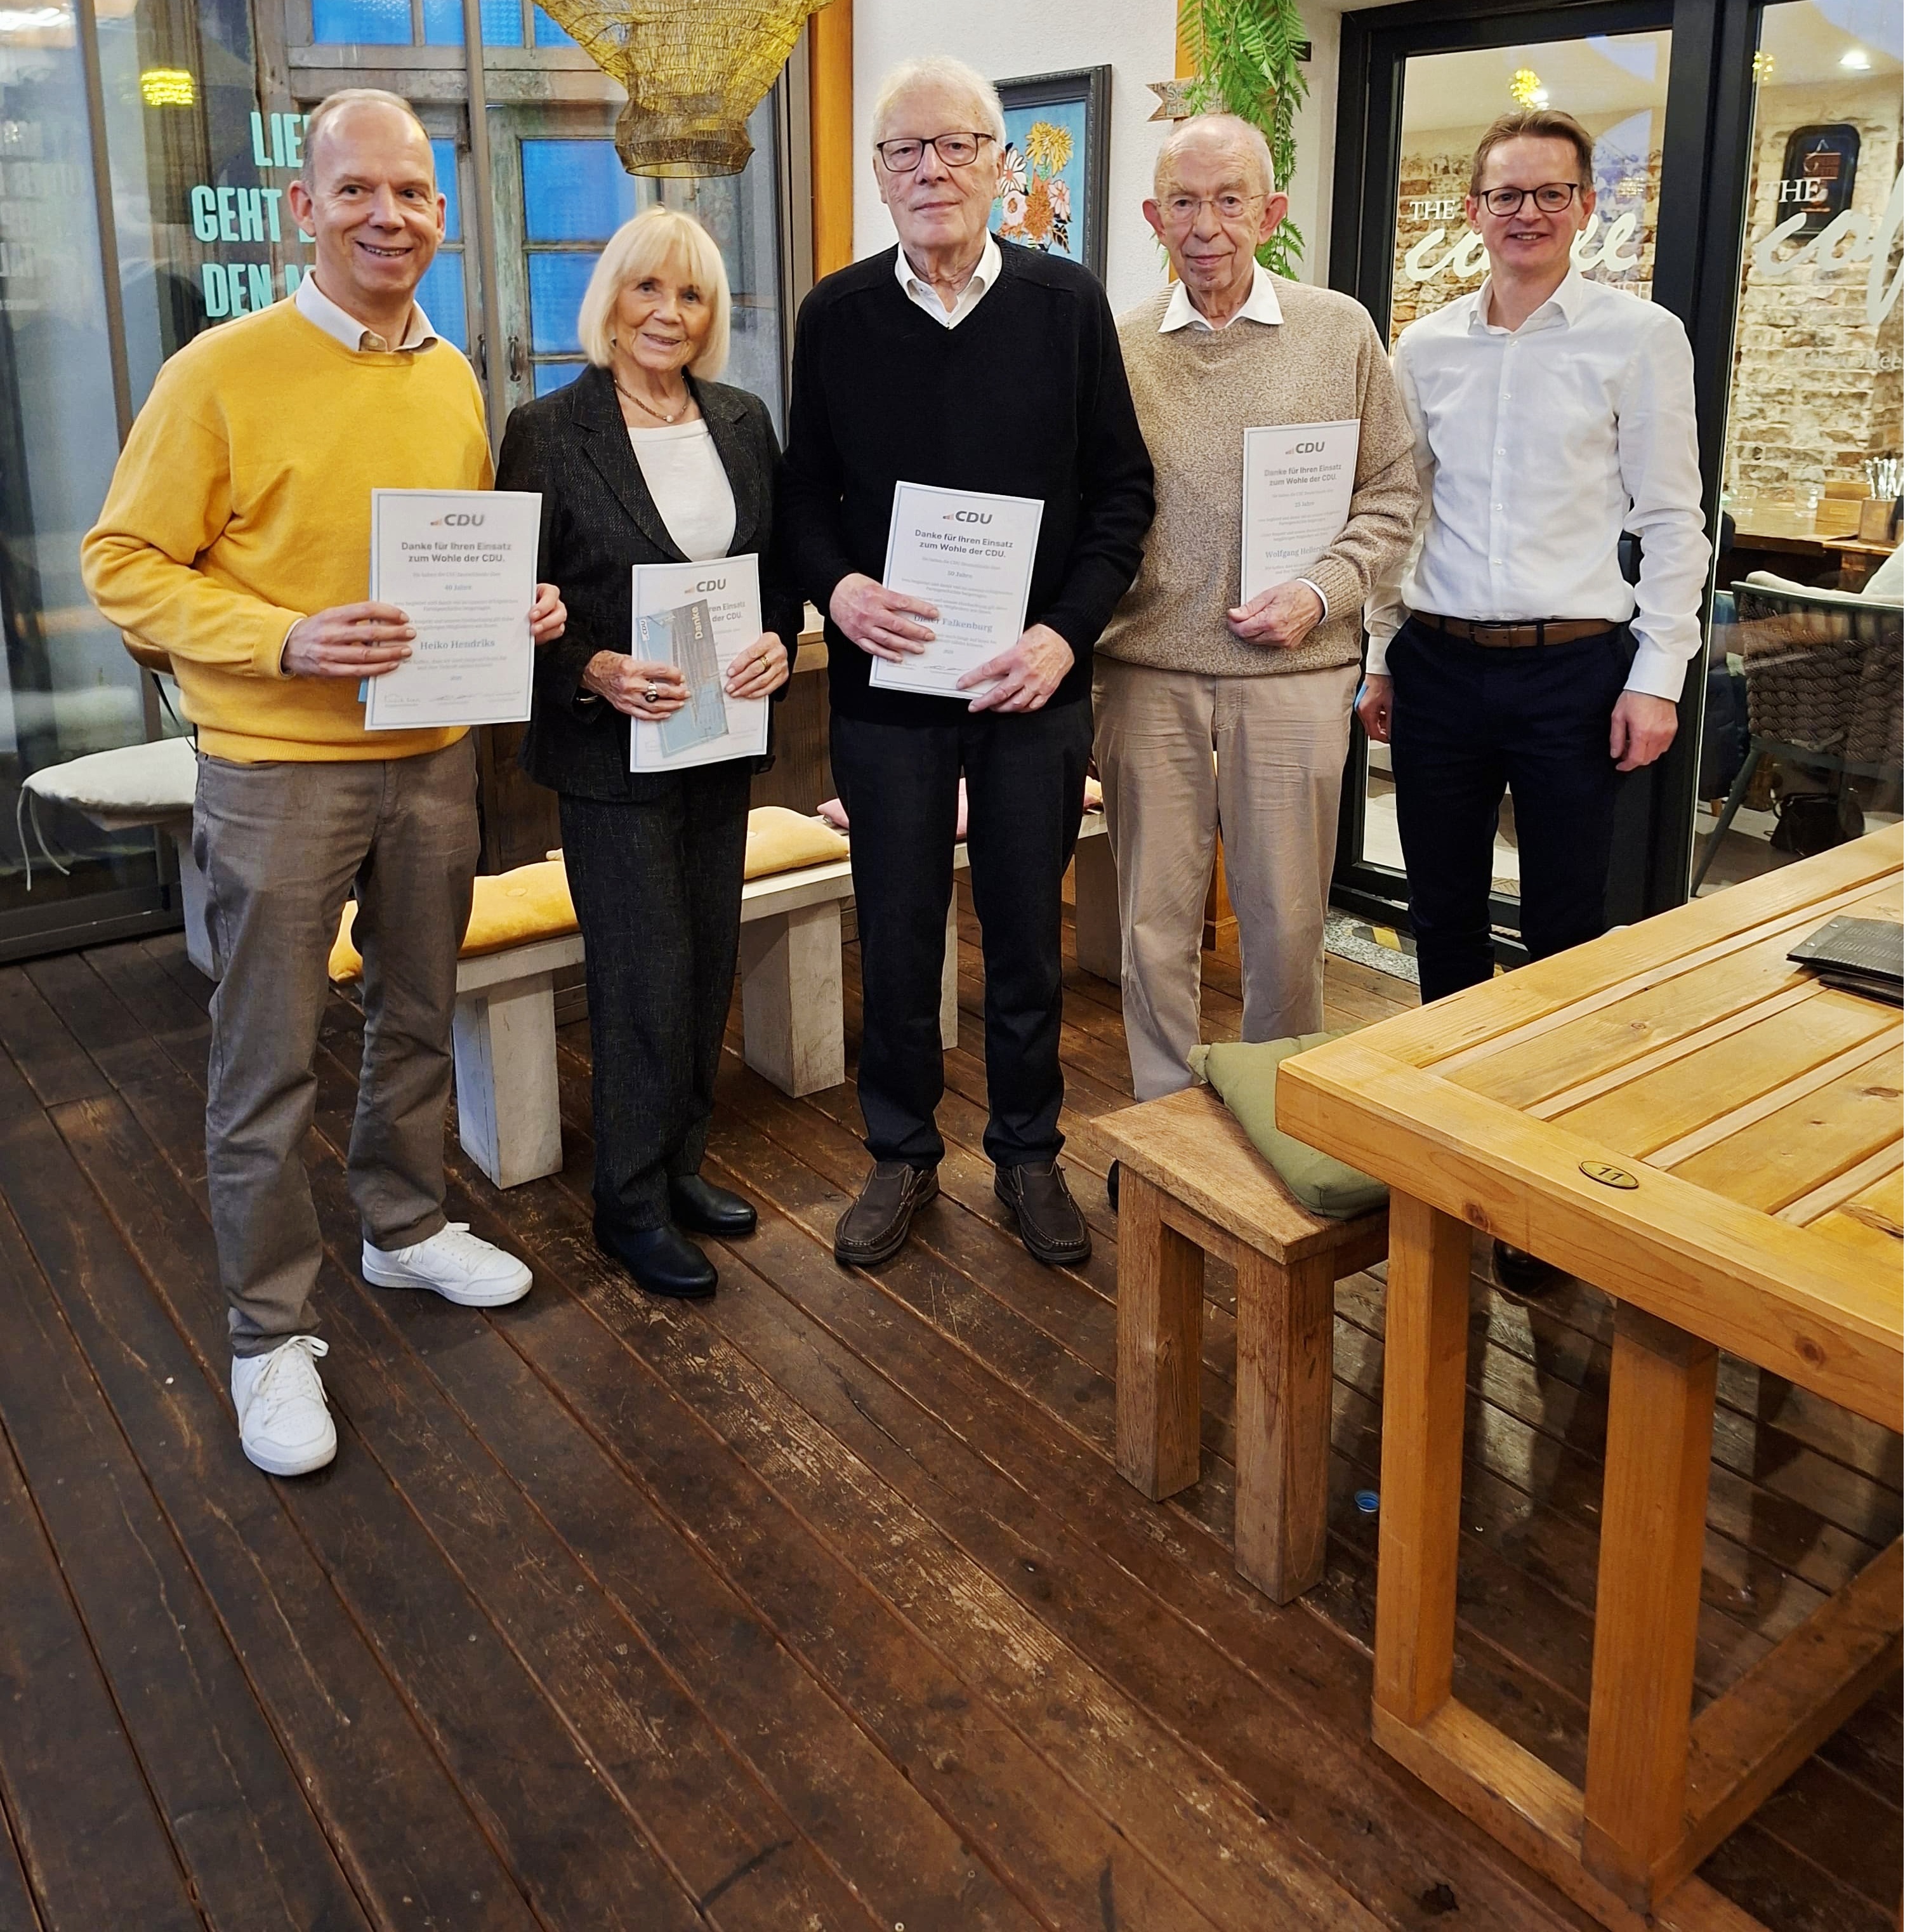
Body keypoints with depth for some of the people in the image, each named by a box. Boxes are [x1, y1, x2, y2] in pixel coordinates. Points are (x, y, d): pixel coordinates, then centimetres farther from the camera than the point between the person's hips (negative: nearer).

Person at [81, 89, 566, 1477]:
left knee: (420, 1017, 19)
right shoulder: (223, 372, -11)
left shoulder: (454, 377, 7)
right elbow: (124, 566, -10)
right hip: (278, 768, -5)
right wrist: (287, 642, -23)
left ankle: (407, 1226, 41)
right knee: (269, 1065, 3)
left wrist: (524, 604, -1)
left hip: (435, 757, 6)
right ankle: (272, 1331, 20)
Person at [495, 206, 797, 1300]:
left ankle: (683, 1165, 30)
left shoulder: (744, 424, 7)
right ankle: (631, 1204, 16)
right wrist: (595, 672, -23)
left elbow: (783, 568, 11)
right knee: (645, 981, -1)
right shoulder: (550, 432, -7)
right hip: (611, 749, -5)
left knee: (709, 966, 12)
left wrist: (779, 645, -9)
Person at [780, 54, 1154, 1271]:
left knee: (1028, 938, 9)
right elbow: (806, 492, 8)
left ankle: (1030, 1153, 28)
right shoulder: (837, 316, 4)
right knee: (897, 939, 8)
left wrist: (1066, 633, -11)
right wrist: (835, 586, -13)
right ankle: (903, 1156, 26)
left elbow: (1123, 489, 2)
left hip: (1033, 682, 0)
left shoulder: (1068, 304, 1)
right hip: (886, 681, 1)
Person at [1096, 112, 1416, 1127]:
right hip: (1146, 672, 1)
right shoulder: (1118, 347, 5)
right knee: (1155, 921, 6)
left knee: (1285, 923, 7)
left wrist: (1323, 592, -8)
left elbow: (1392, 492, 7)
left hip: (1291, 673, 0)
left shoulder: (1340, 331, 5)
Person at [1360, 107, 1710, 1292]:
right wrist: (1381, 657, 11)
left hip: (1573, 666, -3)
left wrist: (1657, 676, -7)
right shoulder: (1426, 349, 8)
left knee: (1566, 930, 3)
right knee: (1445, 918, 10)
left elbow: (1673, 521, -1)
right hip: (1440, 664, 3)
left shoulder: (1641, 338, -1)